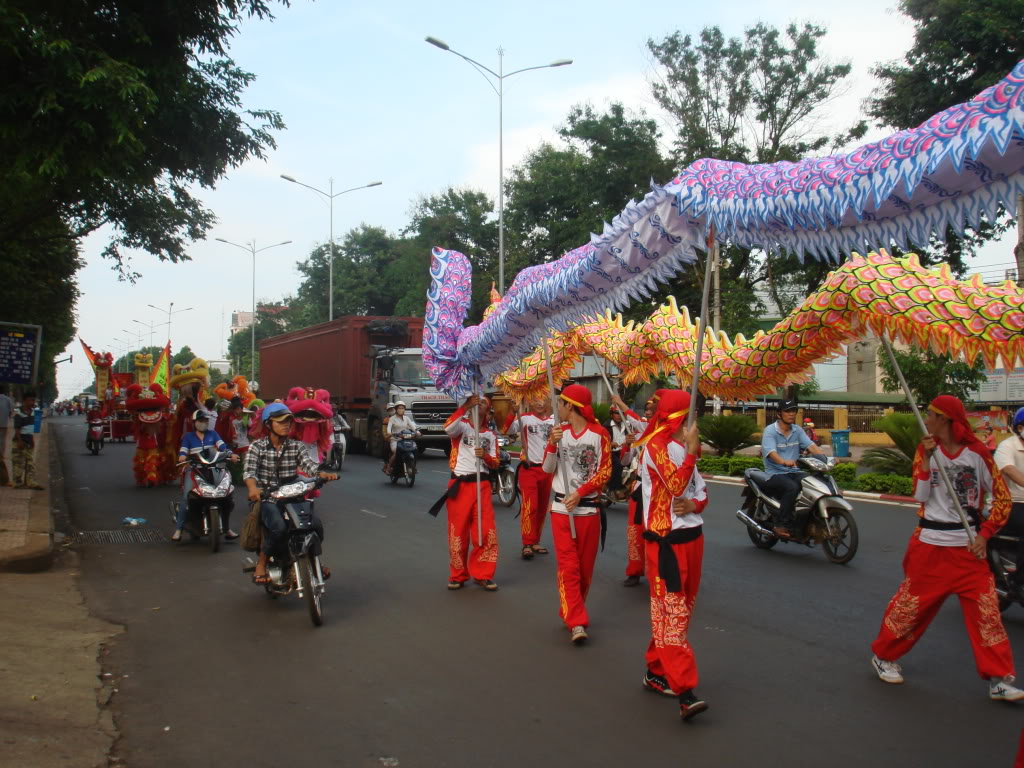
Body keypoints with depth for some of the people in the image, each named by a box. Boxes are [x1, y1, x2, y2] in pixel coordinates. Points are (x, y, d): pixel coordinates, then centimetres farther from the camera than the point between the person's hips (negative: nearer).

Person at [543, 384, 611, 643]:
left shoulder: (599, 434, -7)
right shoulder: (559, 432, 3)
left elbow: (605, 472, -8)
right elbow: (547, 469, 1)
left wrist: (580, 492, -17)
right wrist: (552, 444, -15)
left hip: (588, 507, -1)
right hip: (562, 508, 2)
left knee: (585, 566, 8)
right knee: (568, 565, -6)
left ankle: (571, 611, 26)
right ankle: (576, 622, -8)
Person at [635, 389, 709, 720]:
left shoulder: (682, 446, 14)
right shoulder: (657, 444, -11)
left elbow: (701, 491, 14)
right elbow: (676, 484, -23)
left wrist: (693, 504, -7)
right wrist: (692, 450, -19)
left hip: (691, 536, 9)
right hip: (666, 540, -9)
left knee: (681, 607, 14)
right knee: (671, 612, -10)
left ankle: (656, 672, 26)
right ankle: (685, 692, -13)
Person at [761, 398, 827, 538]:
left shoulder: (797, 431, 13)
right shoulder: (770, 431, -6)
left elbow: (811, 446, -1)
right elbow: (771, 452, -23)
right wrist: (784, 461, -44)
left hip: (794, 472, 6)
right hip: (775, 474, -5)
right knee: (792, 488, -35)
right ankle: (782, 525, -26)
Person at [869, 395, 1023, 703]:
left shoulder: (977, 452, -4)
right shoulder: (926, 449, 0)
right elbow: (920, 495, -9)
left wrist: (984, 534, -6)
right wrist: (926, 457, -17)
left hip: (968, 545, 0)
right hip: (931, 543, 0)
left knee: (985, 608, -3)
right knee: (913, 601, 7)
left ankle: (998, 679, 6)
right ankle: (883, 656, 24)